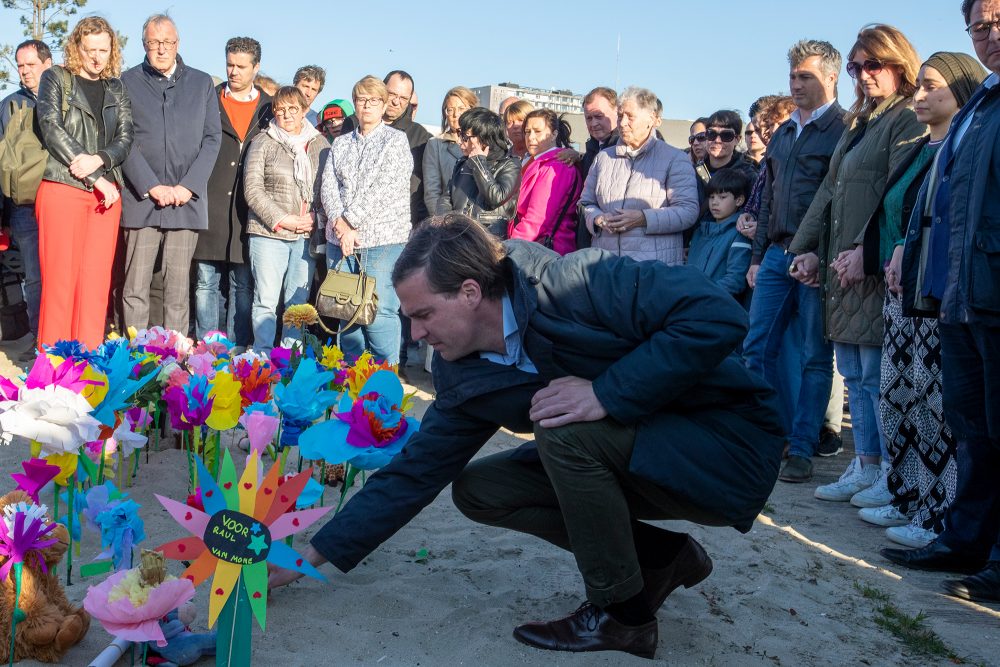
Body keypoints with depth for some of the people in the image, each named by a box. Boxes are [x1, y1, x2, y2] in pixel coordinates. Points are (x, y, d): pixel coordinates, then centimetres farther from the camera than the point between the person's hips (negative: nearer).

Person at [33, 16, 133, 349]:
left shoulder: (117, 89, 17)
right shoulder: (55, 78, 6)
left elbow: (126, 137, 7)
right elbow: (51, 128, -6)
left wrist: (98, 160, -15)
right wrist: (97, 179, -12)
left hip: (106, 193, 3)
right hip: (62, 188, -3)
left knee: (96, 281, 0)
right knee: (60, 279, -6)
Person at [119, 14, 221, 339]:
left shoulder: (202, 83, 13)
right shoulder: (129, 81, 8)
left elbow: (212, 139, 7)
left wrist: (188, 186, -5)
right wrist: (152, 187, -9)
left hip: (186, 201, 1)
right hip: (141, 199, -1)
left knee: (178, 290, 2)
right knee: (135, 289, -2)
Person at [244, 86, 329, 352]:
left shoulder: (320, 144, 11)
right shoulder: (263, 142, 4)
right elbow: (253, 189, -3)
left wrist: (316, 217, -6)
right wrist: (282, 220, -10)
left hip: (307, 236, 3)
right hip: (268, 233, -2)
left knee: (299, 301, 6)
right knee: (266, 299, -2)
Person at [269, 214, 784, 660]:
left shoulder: (578, 283, -26)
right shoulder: (464, 380, -3)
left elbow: (718, 315, -33)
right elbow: (412, 474, 2)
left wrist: (607, 393, -32)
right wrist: (313, 556, 2)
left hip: (730, 445, -7)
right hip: (629, 455, 8)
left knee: (563, 431, -29)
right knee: (475, 489, 0)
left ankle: (622, 614, -8)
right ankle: (662, 558, 8)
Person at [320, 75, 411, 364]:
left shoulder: (396, 140, 3)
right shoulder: (340, 143, 18)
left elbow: (383, 188, -8)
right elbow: (329, 185, 8)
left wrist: (351, 222, -11)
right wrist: (339, 222, -10)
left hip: (383, 240, -5)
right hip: (340, 240, 5)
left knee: (380, 313, -9)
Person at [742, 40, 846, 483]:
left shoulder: (844, 130, -4)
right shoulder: (782, 135, 18)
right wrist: (758, 256, 15)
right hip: (778, 254, 7)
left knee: (814, 358, 1)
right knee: (756, 349, 6)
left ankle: (802, 449, 8)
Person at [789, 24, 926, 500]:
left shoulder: (908, 121, -5)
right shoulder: (856, 123, 21)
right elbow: (829, 190, 17)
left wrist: (865, 249, -22)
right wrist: (808, 247, 7)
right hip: (841, 267, 9)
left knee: (878, 375, -5)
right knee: (855, 374, 10)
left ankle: (894, 474, 5)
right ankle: (865, 467, 18)